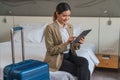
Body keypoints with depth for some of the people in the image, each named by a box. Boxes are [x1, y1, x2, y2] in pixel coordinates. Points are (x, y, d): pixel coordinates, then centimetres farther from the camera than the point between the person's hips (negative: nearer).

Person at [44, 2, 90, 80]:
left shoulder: (70, 26, 7)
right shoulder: (50, 28, -14)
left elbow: (71, 47, 11)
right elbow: (51, 50, -14)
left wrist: (78, 43, -11)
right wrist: (66, 42, -24)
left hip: (69, 55, 6)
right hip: (56, 58, -6)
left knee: (84, 62, -25)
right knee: (85, 71, -20)